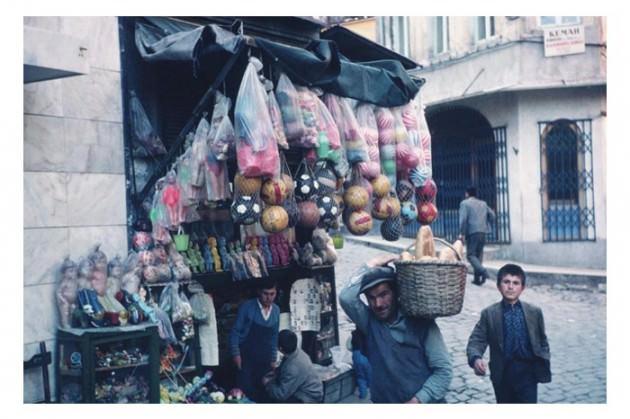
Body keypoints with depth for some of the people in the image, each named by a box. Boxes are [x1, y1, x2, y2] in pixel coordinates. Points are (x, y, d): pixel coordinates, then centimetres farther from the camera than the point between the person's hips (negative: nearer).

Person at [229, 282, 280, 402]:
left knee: (263, 392, 5)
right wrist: (235, 354, -11)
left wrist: (273, 359, 11)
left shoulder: (276, 310, 4)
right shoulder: (247, 307, -10)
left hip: (264, 360, 4)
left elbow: (274, 337, 12)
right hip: (245, 358, -4)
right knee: (245, 392, -5)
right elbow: (235, 331, -6)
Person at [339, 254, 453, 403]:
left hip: (424, 404, -2)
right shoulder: (369, 320, 1)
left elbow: (443, 370, -5)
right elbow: (346, 297, -17)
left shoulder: (421, 323, -3)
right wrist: (370, 266, -11)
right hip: (385, 402, 2)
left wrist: (418, 400, -15)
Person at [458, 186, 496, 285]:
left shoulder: (464, 203, 1)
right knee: (479, 254, 12)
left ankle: (482, 271, -26)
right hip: (483, 232, 6)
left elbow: (463, 219, -10)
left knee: (470, 255, -3)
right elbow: (492, 215, 14)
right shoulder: (483, 203, 19)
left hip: (472, 232, -5)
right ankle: (477, 278, 11)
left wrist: (462, 233, -9)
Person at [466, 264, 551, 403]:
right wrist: (475, 358, -27)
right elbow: (476, 340, -7)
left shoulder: (534, 312, 2)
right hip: (502, 373, 0)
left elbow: (542, 342, 8)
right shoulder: (489, 314, -3)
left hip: (527, 372, 0)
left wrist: (544, 368, 2)